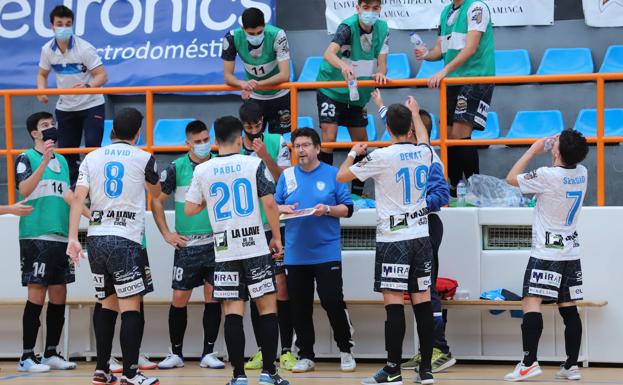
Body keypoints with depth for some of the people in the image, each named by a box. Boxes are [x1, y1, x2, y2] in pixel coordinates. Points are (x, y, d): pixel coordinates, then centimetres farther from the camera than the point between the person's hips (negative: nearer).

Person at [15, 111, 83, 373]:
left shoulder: (62, 160, 18)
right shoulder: (26, 158, -3)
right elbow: (24, 189, -19)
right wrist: (44, 161, -27)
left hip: (61, 236, 7)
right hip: (36, 237, -7)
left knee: (59, 297, 7)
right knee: (37, 296, -8)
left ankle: (51, 354, 15)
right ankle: (27, 357, -3)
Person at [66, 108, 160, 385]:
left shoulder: (92, 158, 10)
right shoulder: (143, 158, 1)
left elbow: (78, 198, 0)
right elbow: (156, 193, 19)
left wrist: (73, 238, -2)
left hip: (96, 237, 5)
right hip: (125, 240, -5)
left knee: (108, 305, 16)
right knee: (131, 307, -4)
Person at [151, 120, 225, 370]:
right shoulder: (177, 167, -3)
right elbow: (157, 200, 3)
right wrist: (166, 234, -3)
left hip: (215, 242, 1)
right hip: (186, 244, -1)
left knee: (213, 297, 1)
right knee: (179, 298, 1)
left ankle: (208, 354, 10)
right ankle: (176, 354, 13)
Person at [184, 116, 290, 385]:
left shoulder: (202, 170, 2)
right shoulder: (254, 164, -3)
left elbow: (189, 209, 6)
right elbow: (269, 204, -7)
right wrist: (277, 237, 3)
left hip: (224, 250, 2)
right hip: (256, 247, -2)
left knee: (233, 311, 3)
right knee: (267, 306, 6)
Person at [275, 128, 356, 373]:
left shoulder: (332, 174, 1)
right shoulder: (287, 176, 9)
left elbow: (347, 209, 2)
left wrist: (328, 210, -16)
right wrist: (283, 208, -7)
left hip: (327, 252, -3)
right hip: (295, 254, 3)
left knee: (332, 301, -6)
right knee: (300, 307, 6)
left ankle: (345, 351, 12)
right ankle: (305, 356, 16)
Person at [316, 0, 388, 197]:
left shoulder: (382, 29, -6)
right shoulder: (348, 26, -23)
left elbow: (382, 63, -9)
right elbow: (328, 54, -38)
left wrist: (380, 73, -33)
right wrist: (343, 65, -59)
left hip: (357, 94, 6)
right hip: (331, 90, -6)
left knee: (361, 141, 9)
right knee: (329, 137, -17)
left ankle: (357, 192, 21)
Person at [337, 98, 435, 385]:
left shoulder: (381, 157, -12)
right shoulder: (423, 153, 4)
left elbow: (341, 176, -1)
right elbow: (423, 139, 31)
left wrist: (354, 153, 18)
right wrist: (415, 113, 47)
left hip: (393, 240, -5)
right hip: (421, 237, 5)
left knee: (394, 304, -4)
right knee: (422, 302, 6)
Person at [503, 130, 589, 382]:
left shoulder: (548, 176, -18)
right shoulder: (582, 173, 2)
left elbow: (511, 178, -3)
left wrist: (533, 151, 4)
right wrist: (557, 147, 16)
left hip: (546, 253, -7)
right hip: (571, 252, 7)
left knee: (531, 303, -11)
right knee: (569, 309, 8)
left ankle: (529, 362, -21)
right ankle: (571, 366, 9)